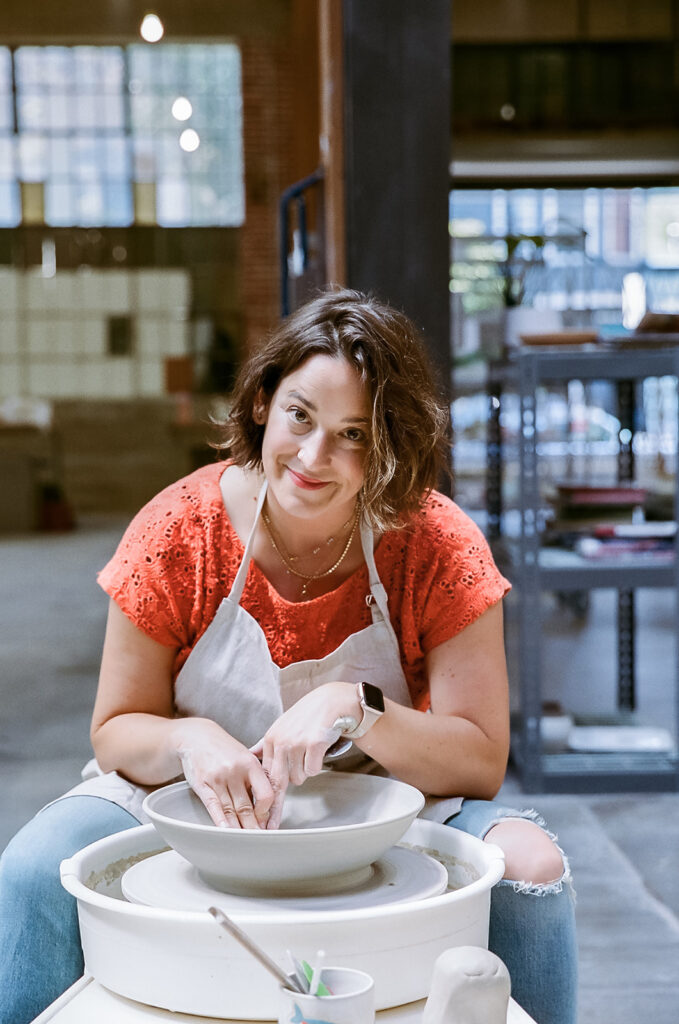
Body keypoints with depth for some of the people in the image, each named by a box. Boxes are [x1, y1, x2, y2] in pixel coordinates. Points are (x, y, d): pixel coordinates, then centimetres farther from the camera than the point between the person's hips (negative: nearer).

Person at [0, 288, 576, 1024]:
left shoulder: (438, 548, -14)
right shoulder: (177, 530, -13)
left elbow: (480, 761, -14)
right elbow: (115, 732, -5)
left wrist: (354, 707, -32)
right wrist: (190, 742, -28)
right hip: (199, 814, 1)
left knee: (528, 867, -26)